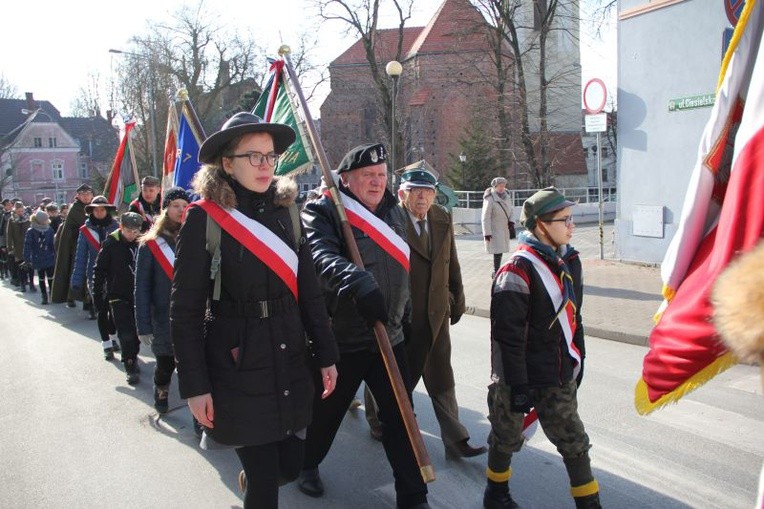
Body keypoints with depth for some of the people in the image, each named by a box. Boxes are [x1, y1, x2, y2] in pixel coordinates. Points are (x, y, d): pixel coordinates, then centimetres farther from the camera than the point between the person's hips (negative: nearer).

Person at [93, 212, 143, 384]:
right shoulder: (111, 244, -9)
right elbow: (99, 271, -4)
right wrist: (97, 296, -4)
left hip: (138, 295, 3)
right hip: (118, 296, -3)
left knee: (136, 331, 11)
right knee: (126, 334, -9)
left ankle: (133, 358, 30)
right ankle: (130, 366, 0)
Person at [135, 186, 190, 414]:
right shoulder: (151, 244, -2)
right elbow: (142, 287, -3)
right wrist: (143, 326, -8)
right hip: (164, 319, -1)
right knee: (165, 365, 14)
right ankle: (161, 396, 41)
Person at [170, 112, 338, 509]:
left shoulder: (286, 211, 4)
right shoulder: (204, 219, -10)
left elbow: (308, 291, 6)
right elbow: (185, 310, -9)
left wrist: (326, 356, 6)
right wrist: (195, 386, -10)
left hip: (290, 359, 5)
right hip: (236, 365, -4)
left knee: (290, 465, 14)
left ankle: (250, 476, 47)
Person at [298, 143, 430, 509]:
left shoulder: (395, 212, 10)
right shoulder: (323, 212, -12)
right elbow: (322, 256, -32)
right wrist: (358, 284, -46)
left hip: (390, 337, 5)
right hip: (340, 339, -5)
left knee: (400, 418, 7)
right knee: (326, 411, 15)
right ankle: (307, 465, 43)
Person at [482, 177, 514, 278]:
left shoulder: (506, 196, 5)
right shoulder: (490, 199, -17)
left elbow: (510, 209, 18)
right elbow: (485, 217, -17)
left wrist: (511, 221, 0)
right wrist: (487, 233, -18)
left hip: (504, 228, 7)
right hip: (494, 229, -7)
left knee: (500, 250, 12)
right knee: (498, 251, -11)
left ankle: (496, 271, 23)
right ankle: (496, 272, -3)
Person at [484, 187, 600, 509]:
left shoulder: (569, 262, 6)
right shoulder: (518, 269, -20)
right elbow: (508, 334, -21)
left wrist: (577, 365, 17)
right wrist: (518, 386, -19)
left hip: (560, 376, 6)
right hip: (521, 377, -6)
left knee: (574, 440, 12)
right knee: (507, 437, 13)